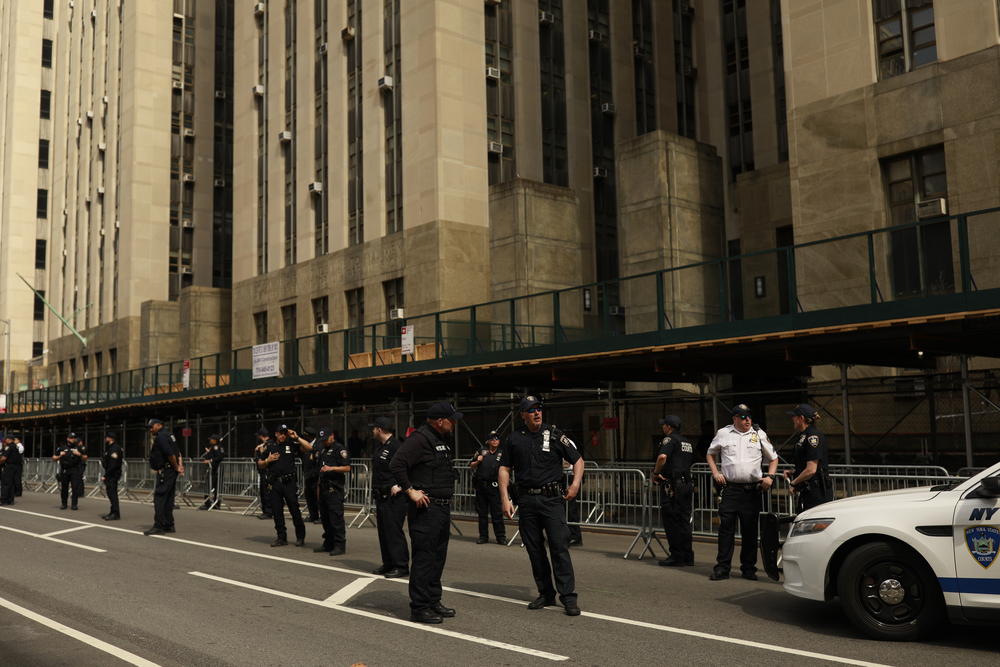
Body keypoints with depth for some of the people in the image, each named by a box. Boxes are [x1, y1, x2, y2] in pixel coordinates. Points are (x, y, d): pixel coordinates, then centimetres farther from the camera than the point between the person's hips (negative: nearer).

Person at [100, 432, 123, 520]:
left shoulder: (115, 448, -16)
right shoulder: (110, 447, 17)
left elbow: (113, 465, -22)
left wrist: (105, 476, -19)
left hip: (113, 475, -10)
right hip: (110, 475, 10)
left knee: (112, 493, -9)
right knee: (110, 493, 14)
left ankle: (115, 514, -7)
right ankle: (112, 512, 22)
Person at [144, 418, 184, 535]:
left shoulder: (161, 437, -13)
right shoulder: (169, 435, 19)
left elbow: (170, 454, -22)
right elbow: (178, 453, 17)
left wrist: (176, 467, -12)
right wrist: (180, 465, 5)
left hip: (165, 472, -10)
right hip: (171, 471, 10)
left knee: (159, 498, -10)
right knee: (168, 499, 13)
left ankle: (158, 526, -11)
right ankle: (169, 526, 17)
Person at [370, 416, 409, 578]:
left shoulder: (396, 446, -16)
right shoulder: (380, 447, 16)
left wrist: (398, 485, -23)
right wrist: (376, 489, 17)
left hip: (393, 497, -10)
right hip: (381, 496, 10)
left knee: (393, 531, -9)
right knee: (383, 531, 14)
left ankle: (401, 566, -3)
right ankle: (388, 564, 23)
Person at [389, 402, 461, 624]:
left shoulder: (443, 440, 17)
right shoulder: (420, 438, -14)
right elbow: (396, 464, -23)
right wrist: (410, 491, -21)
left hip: (443, 508, 10)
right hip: (426, 508, -10)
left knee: (438, 557, 16)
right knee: (424, 558, -5)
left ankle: (433, 601, 26)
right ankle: (419, 608, 1)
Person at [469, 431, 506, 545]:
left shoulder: (501, 454, 7)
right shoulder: (481, 452, 11)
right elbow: (471, 466, 15)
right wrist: (477, 461, -3)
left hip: (494, 487, -2)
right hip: (481, 486, 3)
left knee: (497, 513, -4)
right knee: (482, 513, 8)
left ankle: (501, 536, 2)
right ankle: (483, 536, 17)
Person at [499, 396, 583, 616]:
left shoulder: (554, 435, 2)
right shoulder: (514, 439, 8)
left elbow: (578, 459, 7)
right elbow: (505, 469, 11)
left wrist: (576, 483, -8)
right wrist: (505, 498, 2)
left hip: (552, 498, -3)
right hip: (527, 501, 3)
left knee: (559, 546, -9)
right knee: (534, 549, 7)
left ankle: (568, 597, -6)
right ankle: (546, 594, 19)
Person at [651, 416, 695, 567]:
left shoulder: (669, 439, -9)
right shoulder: (687, 442, 17)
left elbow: (662, 457, -26)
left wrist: (656, 472, -13)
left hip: (671, 485, -8)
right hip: (686, 484, 8)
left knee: (671, 521, -1)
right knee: (684, 521, 12)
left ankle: (676, 556, -1)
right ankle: (688, 556, 14)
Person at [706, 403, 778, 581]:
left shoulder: (759, 435, 7)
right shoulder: (723, 433, 6)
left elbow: (773, 458, 16)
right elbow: (710, 454, 19)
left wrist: (770, 476, 1)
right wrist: (715, 473, 5)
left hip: (752, 490, 1)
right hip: (730, 488, -1)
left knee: (750, 530, 6)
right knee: (726, 528, -2)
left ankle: (748, 568, 15)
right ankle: (722, 568, 4)